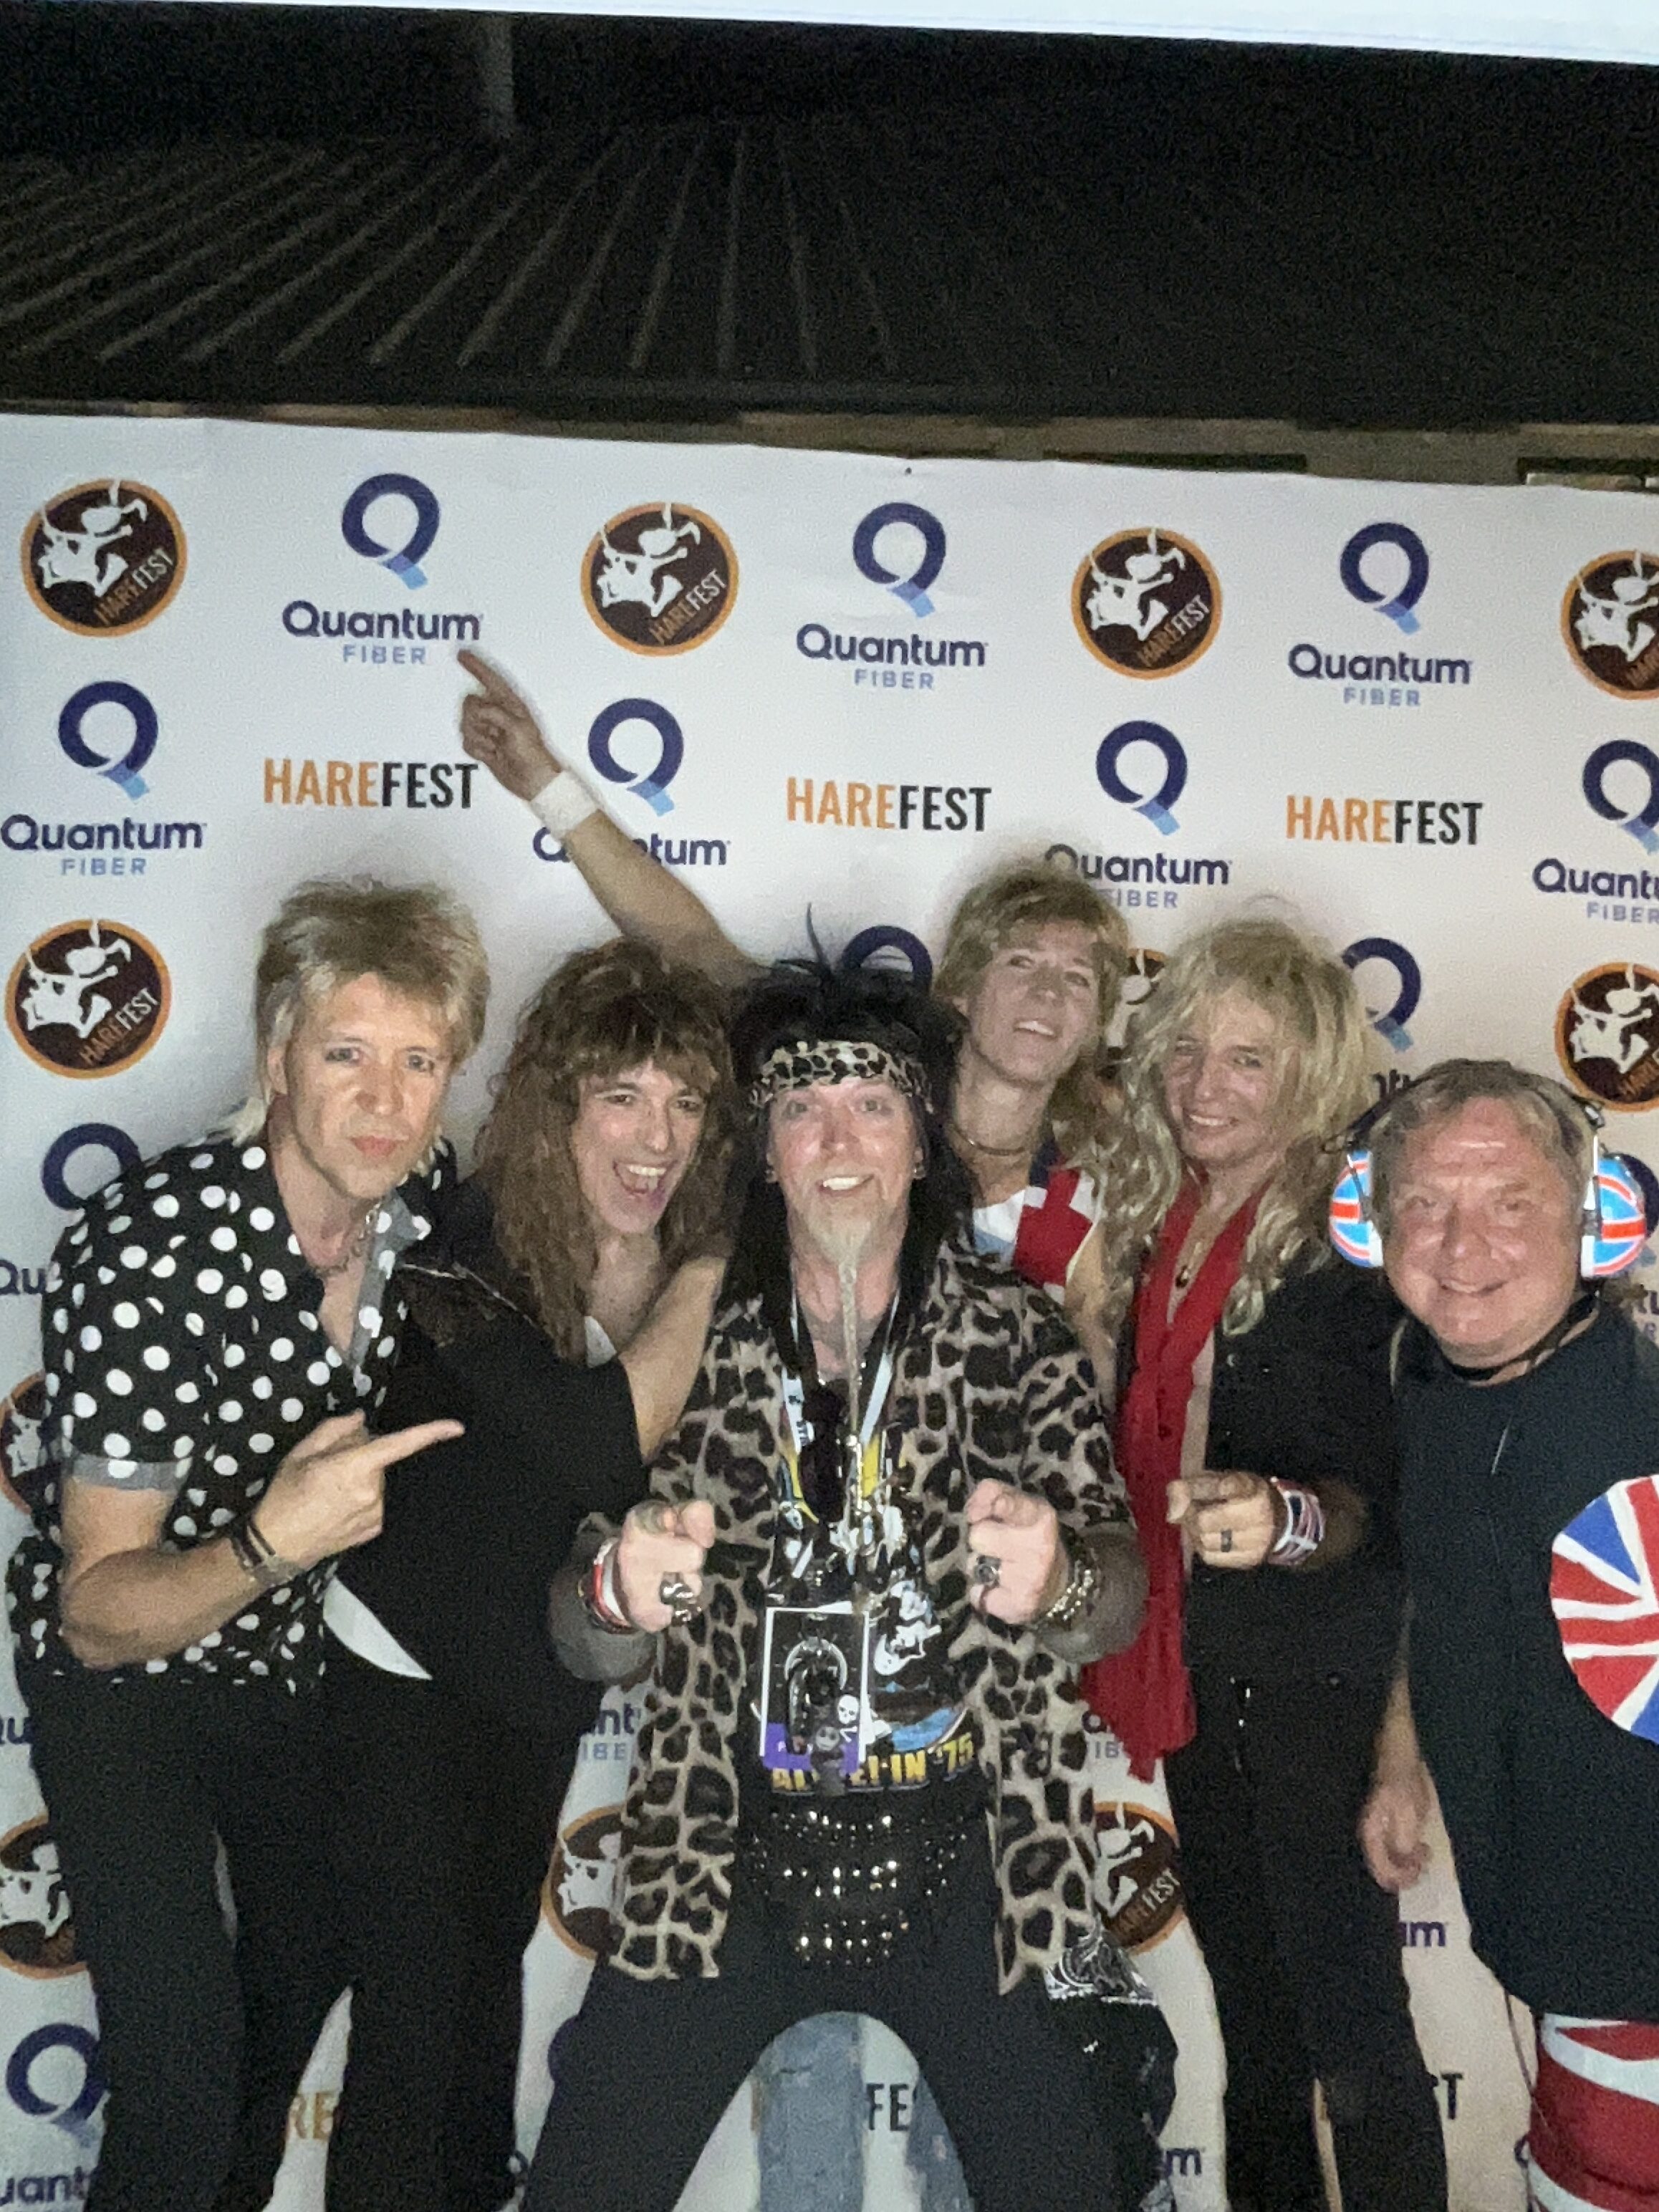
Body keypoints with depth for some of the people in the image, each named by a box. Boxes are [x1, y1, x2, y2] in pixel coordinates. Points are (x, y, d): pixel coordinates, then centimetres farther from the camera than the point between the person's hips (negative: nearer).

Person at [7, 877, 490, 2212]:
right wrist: (269, 1547, -48)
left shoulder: (425, 1196, -17)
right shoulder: (151, 1256, -34)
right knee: (183, 2093, -11)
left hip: (303, 1651, 6)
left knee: (310, 1969, 26)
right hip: (128, 1671, -6)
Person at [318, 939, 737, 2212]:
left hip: (538, 1668, 6)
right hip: (403, 1673, -6)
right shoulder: (472, 1248, -27)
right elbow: (606, 1446, -38)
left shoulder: (697, 1259, -11)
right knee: (417, 1997, -1)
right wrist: (707, 1275, -30)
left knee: (494, 1951, 24)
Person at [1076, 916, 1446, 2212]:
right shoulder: (1157, 1223, 3)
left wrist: (1286, 1520, -37)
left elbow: (1382, 1496, -19)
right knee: (1250, 2000, 22)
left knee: (1346, 2008, 3)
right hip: (1193, 1663, 7)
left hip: (1315, 1679, -7)